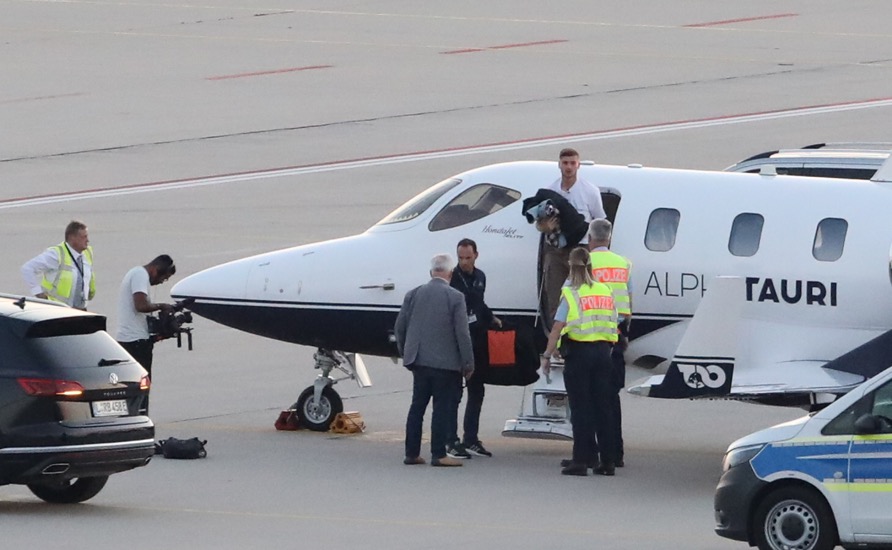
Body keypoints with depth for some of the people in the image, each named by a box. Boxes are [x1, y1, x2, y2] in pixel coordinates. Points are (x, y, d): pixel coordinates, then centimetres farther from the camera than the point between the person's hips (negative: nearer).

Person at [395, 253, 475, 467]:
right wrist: (468, 363, -3)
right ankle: (439, 454, -4)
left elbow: (399, 328, 7)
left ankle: (412, 453, 14)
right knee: (443, 407, -1)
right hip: (445, 362, -5)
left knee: (417, 406, 12)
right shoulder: (455, 297, -10)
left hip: (418, 361, 5)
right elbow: (462, 333, -11)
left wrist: (406, 353, 20)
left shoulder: (413, 295, 4)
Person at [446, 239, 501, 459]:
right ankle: (451, 442, 0)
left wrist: (491, 318, 14)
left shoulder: (480, 277, 11)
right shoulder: (452, 278, -11)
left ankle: (471, 439, 22)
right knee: (454, 393, -3)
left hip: (477, 341, 8)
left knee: (476, 391, 13)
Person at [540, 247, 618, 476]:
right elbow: (613, 324, 8)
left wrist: (547, 355, -8)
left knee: (580, 407, -2)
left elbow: (558, 328, -11)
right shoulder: (605, 292, 9)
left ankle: (582, 459, -4)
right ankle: (608, 460, 9)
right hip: (603, 350, 5)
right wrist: (605, 350, 14)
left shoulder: (571, 294, -7)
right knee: (602, 406, 8)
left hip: (578, 352, -5)